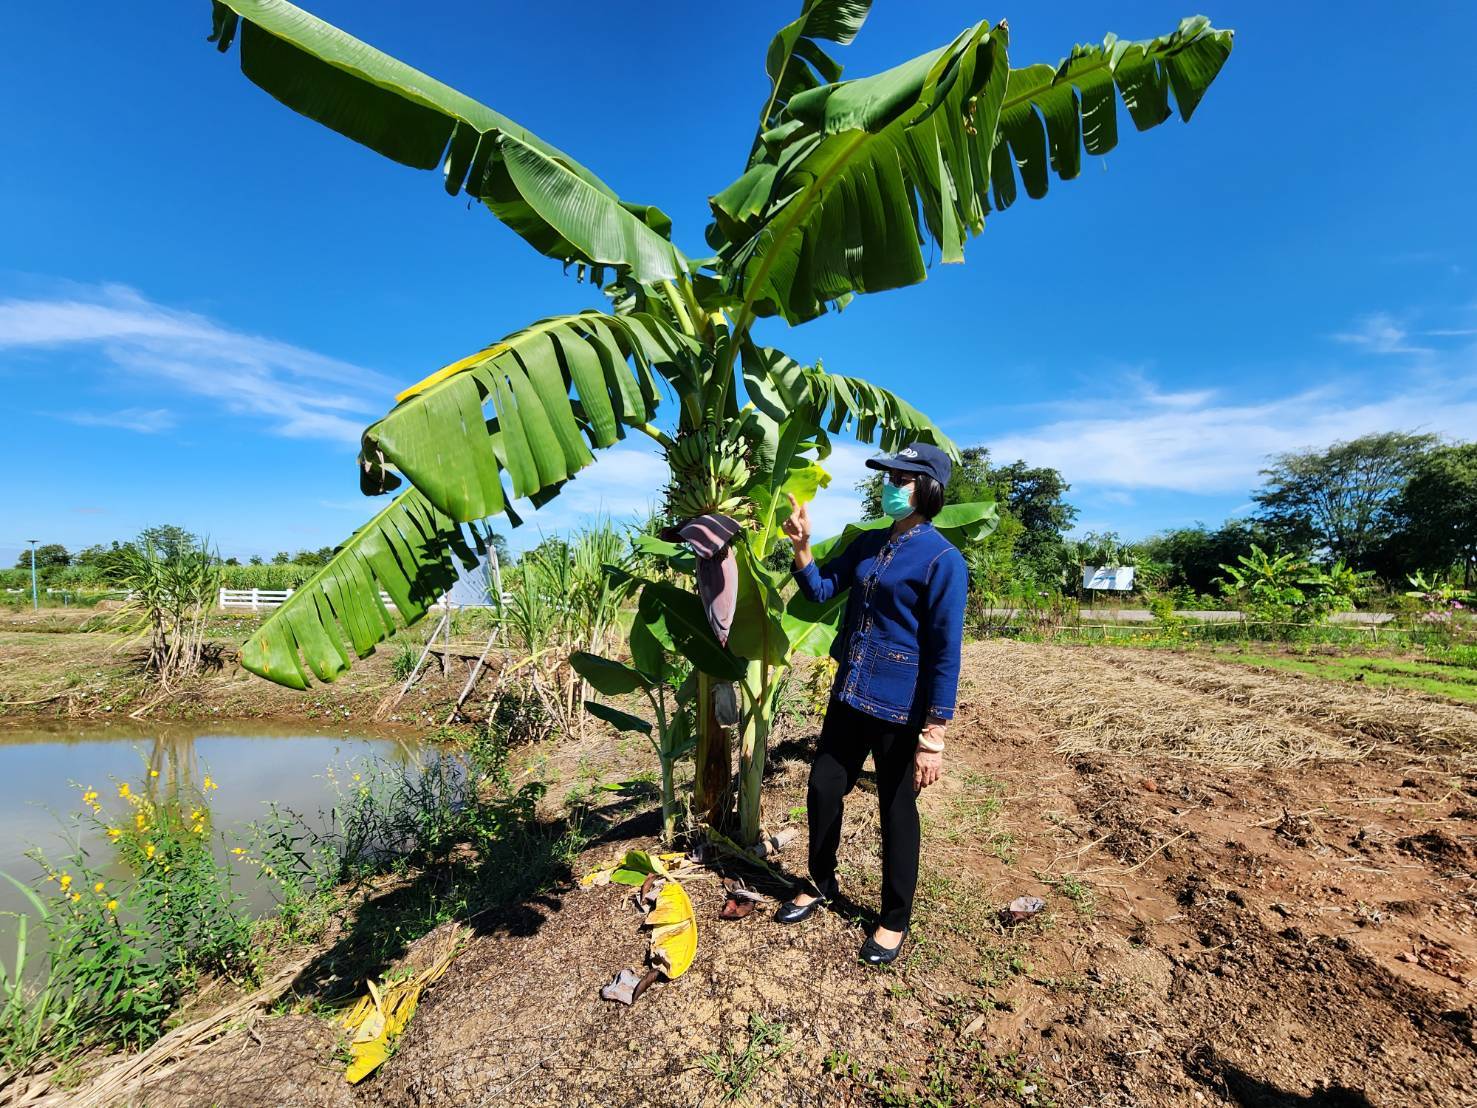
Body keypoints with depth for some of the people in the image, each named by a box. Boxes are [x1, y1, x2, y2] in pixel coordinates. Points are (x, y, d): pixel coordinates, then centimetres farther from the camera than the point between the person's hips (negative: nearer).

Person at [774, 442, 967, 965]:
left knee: (896, 810, 11)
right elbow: (821, 590, 10)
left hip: (899, 707, -6)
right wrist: (801, 546, -7)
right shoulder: (868, 543, 7)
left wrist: (933, 737, -17)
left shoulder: (942, 559, -14)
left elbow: (945, 653, -15)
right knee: (823, 789, 16)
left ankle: (894, 920, 34)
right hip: (849, 695, 7)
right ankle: (822, 884, 41)